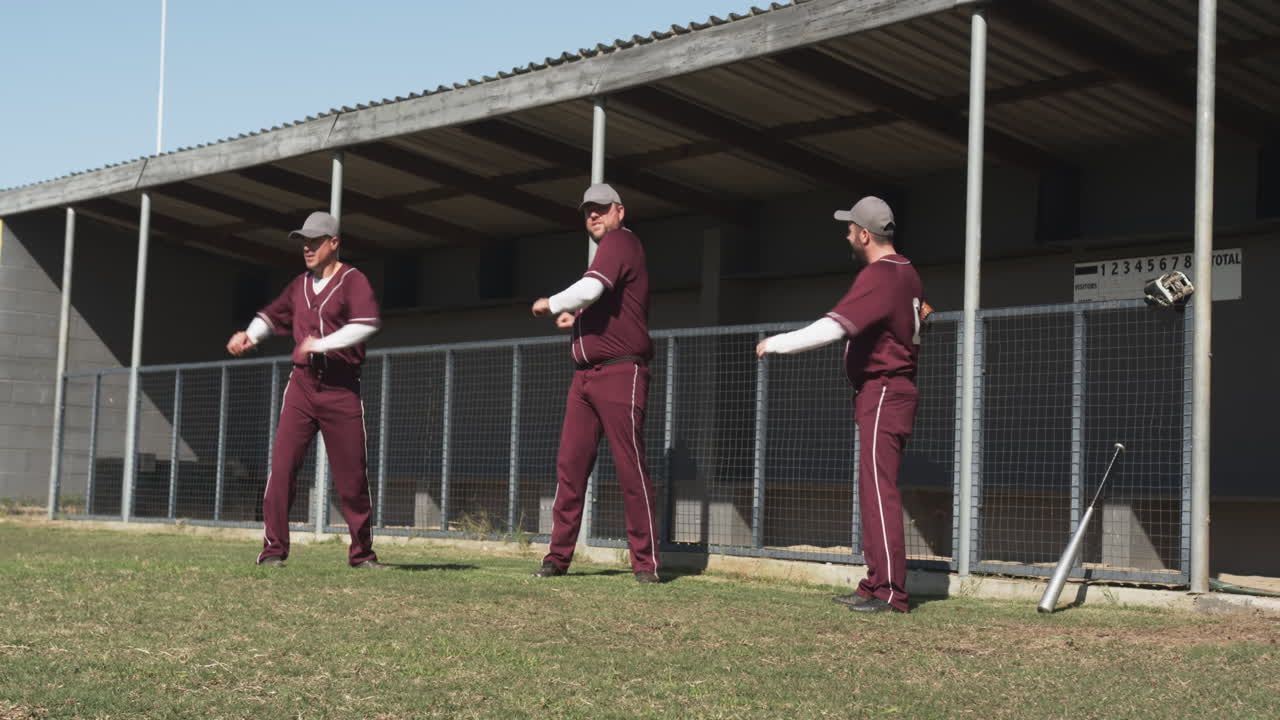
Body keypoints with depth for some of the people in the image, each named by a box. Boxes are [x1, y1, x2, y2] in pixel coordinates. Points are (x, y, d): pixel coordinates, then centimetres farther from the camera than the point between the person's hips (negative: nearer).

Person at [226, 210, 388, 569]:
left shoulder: (352, 280, -4)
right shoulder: (300, 285, 14)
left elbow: (367, 324, -21)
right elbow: (272, 315, 28)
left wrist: (321, 344, -25)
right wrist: (249, 335, 8)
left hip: (342, 390, -4)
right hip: (302, 385, 4)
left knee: (352, 478, 2)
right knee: (282, 467, -7)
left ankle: (362, 553, 16)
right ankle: (273, 549, -1)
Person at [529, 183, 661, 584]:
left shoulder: (620, 242, -6)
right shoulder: (606, 250, 24)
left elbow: (591, 289, -22)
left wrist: (551, 305, -6)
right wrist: (575, 318, 16)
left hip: (620, 374, -10)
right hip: (585, 375, 10)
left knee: (631, 468, -8)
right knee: (570, 465, 4)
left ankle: (645, 563, -4)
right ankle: (559, 556, 7)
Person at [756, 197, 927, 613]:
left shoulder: (877, 277, -17)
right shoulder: (907, 274, 14)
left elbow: (832, 328, -26)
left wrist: (776, 344, -19)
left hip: (882, 393, -10)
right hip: (896, 389, 11)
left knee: (879, 489, -13)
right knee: (871, 489, 12)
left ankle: (891, 592, -16)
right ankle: (875, 585, 15)